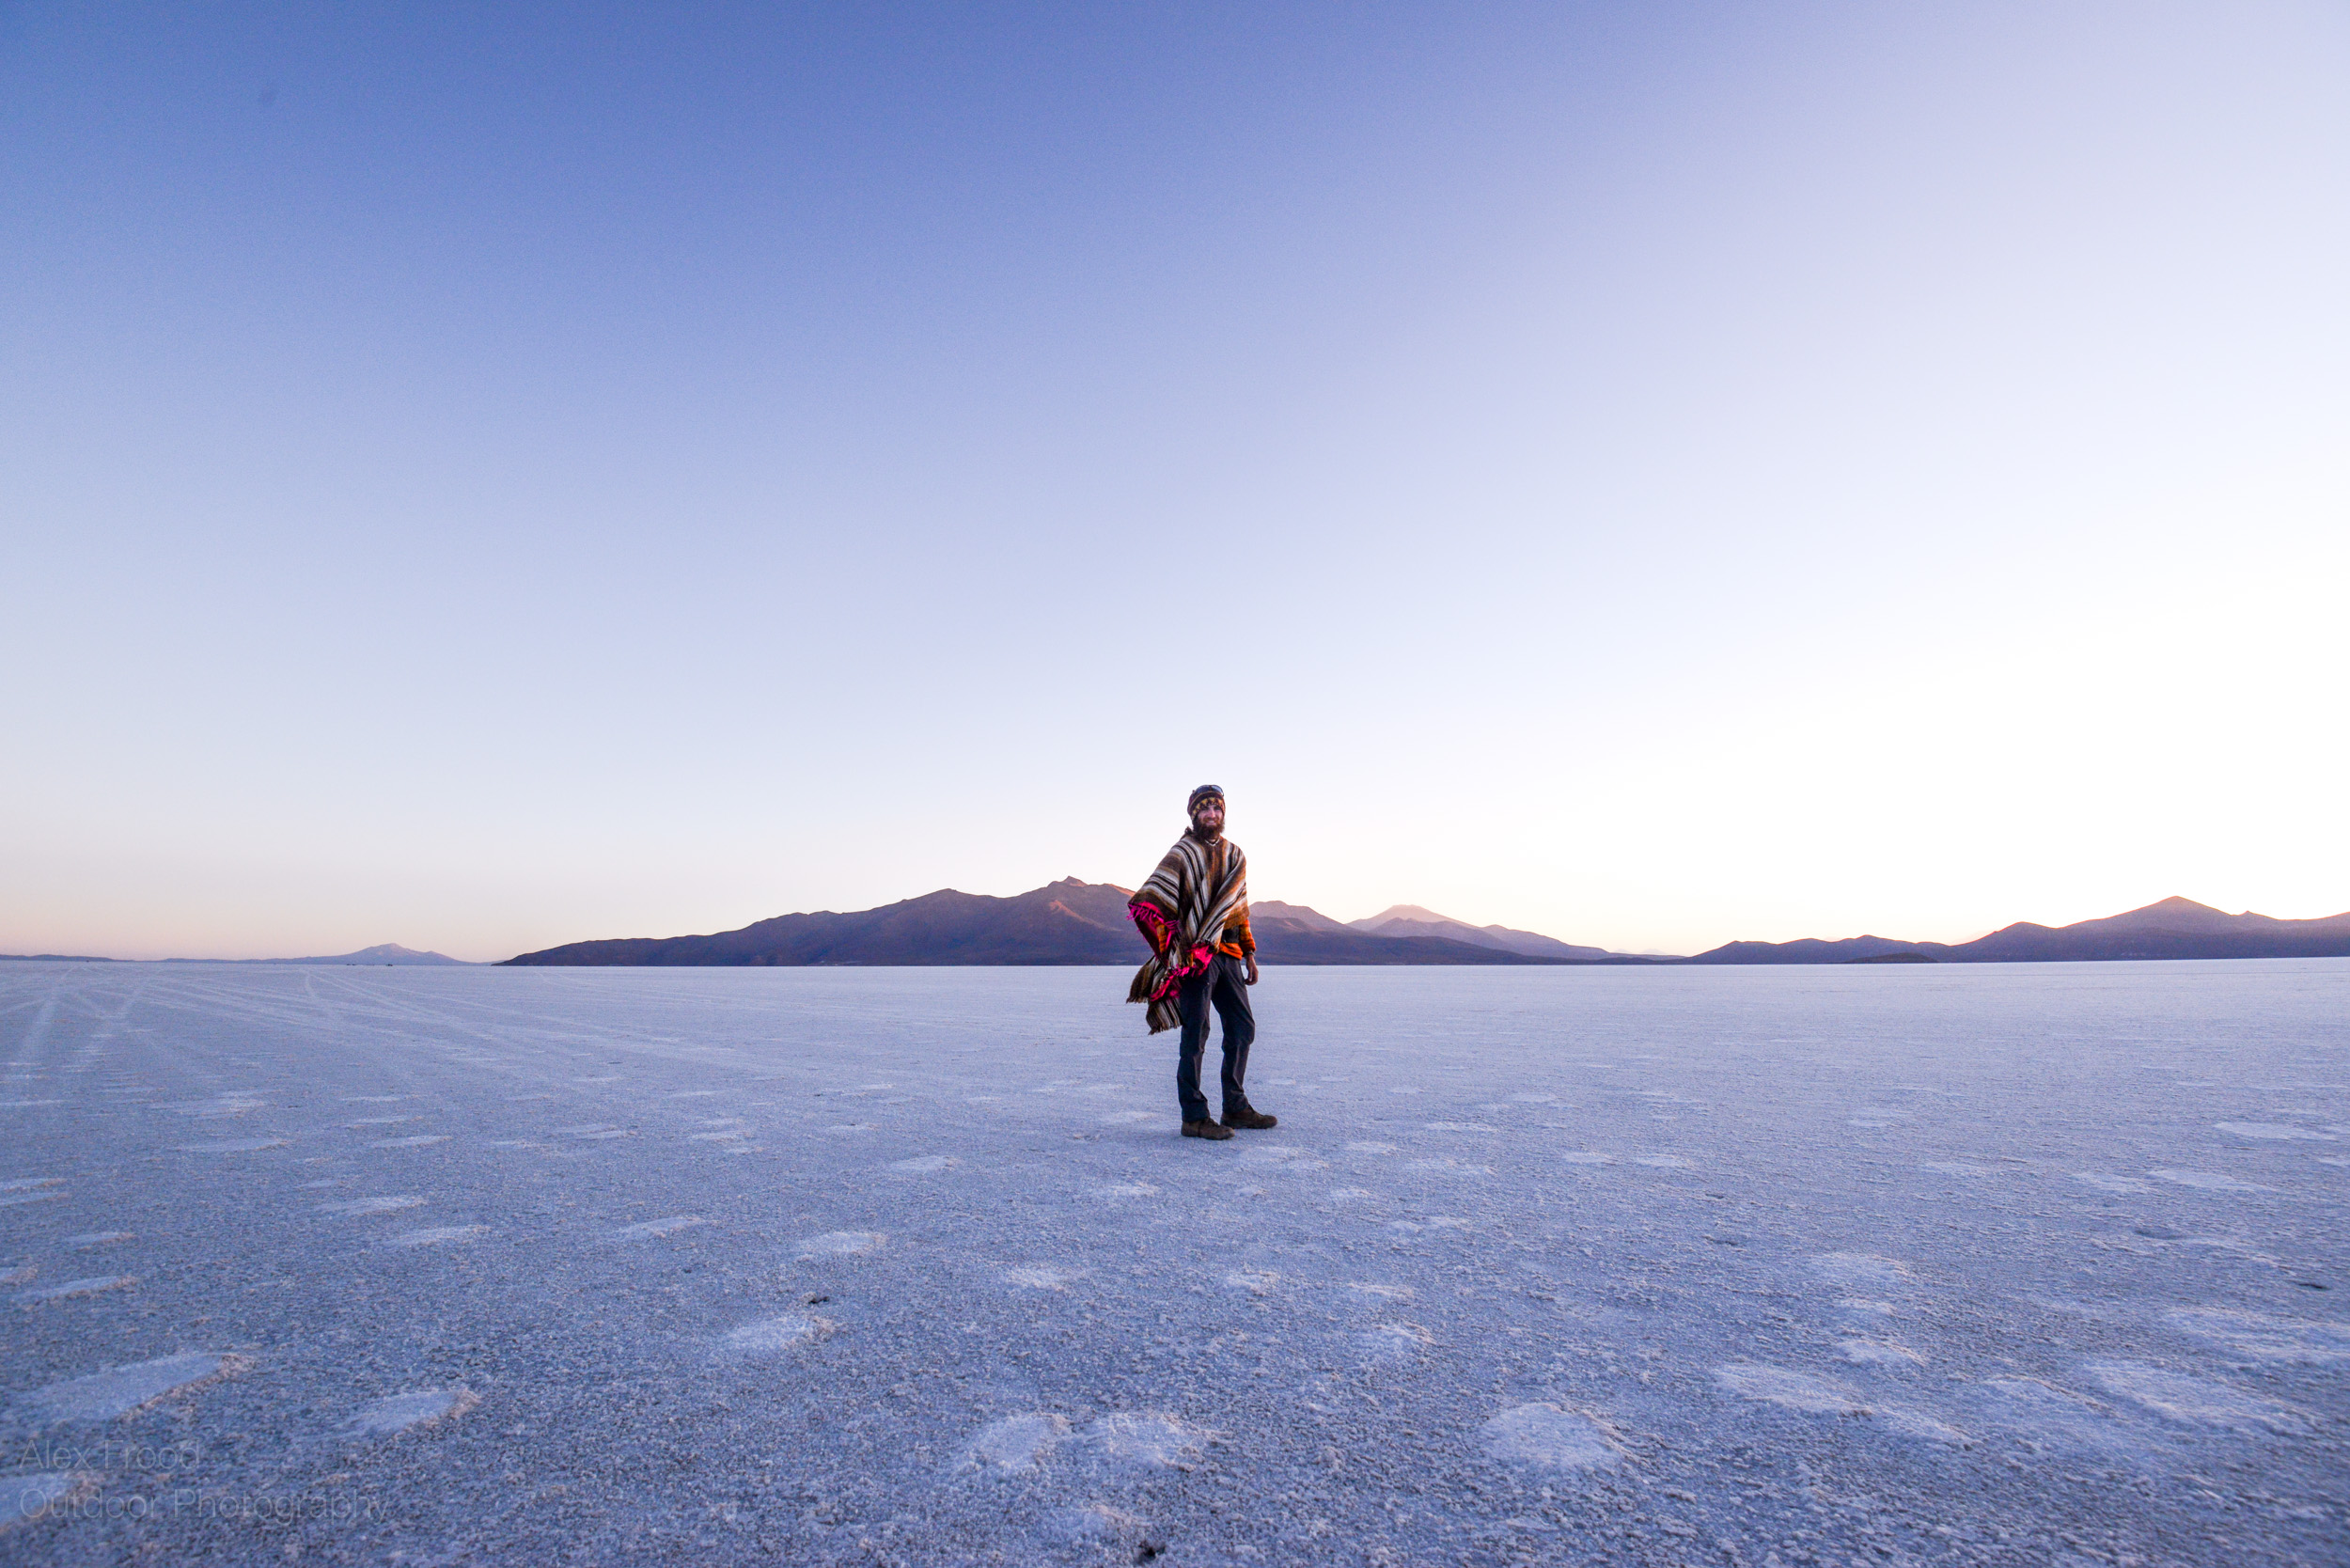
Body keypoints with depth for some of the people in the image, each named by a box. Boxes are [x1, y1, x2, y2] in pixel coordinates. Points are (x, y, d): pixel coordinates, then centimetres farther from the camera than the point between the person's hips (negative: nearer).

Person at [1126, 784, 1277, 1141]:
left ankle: (1236, 1108, 24)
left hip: (1228, 954, 7)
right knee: (1196, 1035, -4)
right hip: (1195, 957, -7)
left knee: (1243, 1028, 11)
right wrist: (1172, 944, -17)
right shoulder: (1182, 854, -6)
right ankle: (1194, 1117, 4)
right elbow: (1147, 901, -14)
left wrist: (1249, 954, 19)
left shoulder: (1234, 855, 16)